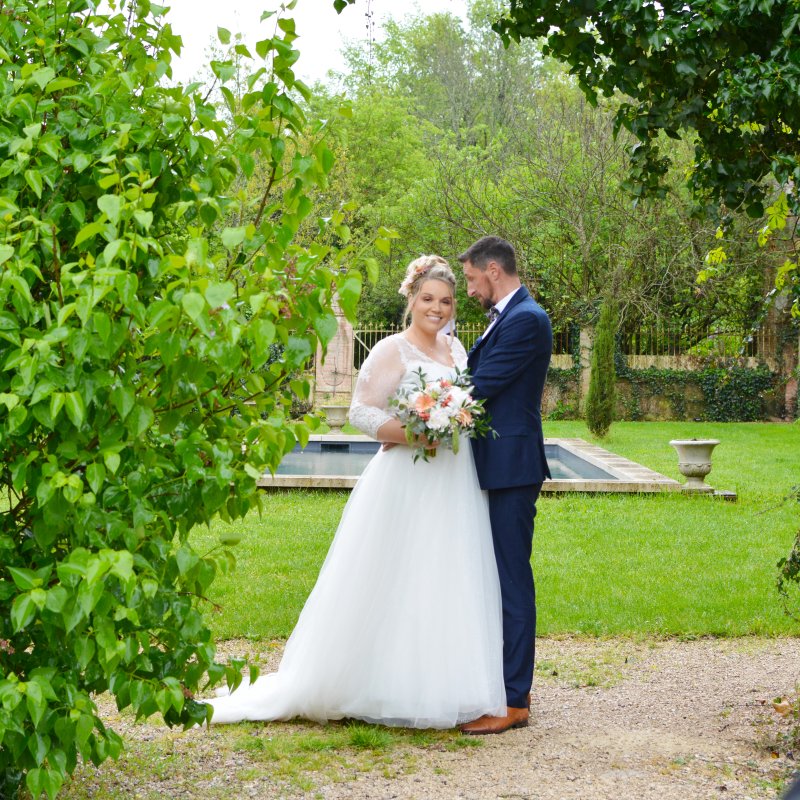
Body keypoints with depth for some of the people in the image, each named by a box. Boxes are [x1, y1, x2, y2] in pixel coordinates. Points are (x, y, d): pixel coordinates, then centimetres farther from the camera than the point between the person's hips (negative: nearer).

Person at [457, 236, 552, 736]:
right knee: (502, 577, 14)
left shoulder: (525, 320, -15)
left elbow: (480, 387, -18)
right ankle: (509, 685, 23)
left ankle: (514, 701, -1)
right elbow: (480, 381, 15)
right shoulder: (509, 316, 17)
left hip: (512, 469, -10)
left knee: (511, 580, -6)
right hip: (501, 466, 10)